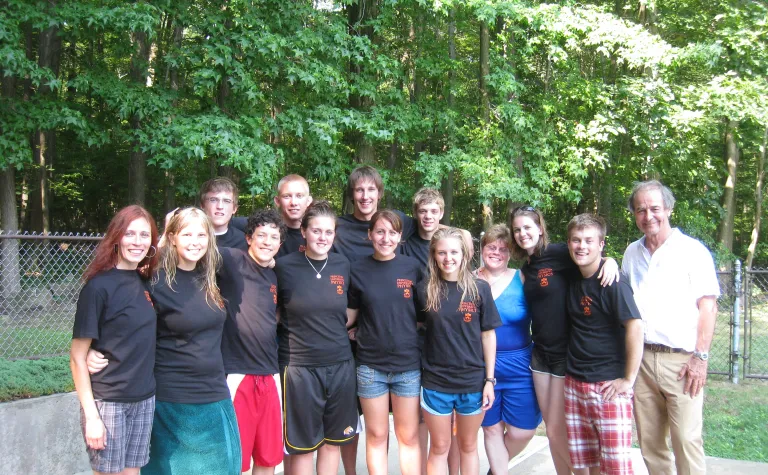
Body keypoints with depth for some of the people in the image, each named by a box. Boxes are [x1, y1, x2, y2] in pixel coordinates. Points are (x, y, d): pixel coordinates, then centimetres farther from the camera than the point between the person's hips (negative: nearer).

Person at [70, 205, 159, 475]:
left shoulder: (144, 281, 5)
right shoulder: (99, 286, -13)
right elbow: (77, 356, -12)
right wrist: (91, 414, -15)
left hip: (144, 399, 6)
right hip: (108, 402, -6)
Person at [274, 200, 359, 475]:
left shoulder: (343, 266, 3)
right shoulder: (284, 266, -9)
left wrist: (342, 330, 8)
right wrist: (301, 329, -4)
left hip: (340, 365, 4)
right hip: (299, 366, -3)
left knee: (333, 440, 14)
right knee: (302, 444, 8)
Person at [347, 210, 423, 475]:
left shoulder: (412, 268, -1)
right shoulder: (358, 270, -2)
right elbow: (348, 316, 5)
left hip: (408, 364, 0)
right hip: (370, 365, 0)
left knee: (409, 436, 9)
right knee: (376, 435, 10)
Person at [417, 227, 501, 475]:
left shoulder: (479, 288, -6)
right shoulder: (425, 289, -4)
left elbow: (488, 335, -2)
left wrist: (490, 379, -3)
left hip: (473, 380, 0)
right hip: (435, 382, 0)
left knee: (468, 446, 15)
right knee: (439, 448, 11)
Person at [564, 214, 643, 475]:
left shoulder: (612, 283, -14)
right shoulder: (572, 279, 7)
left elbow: (635, 328, -19)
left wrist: (628, 380, -17)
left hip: (609, 386, -7)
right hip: (575, 383, 7)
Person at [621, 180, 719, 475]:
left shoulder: (692, 251, -2)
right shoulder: (632, 253, 14)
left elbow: (708, 306, -5)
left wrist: (700, 357, -11)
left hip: (681, 360, -5)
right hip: (641, 358, 5)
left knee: (686, 440, -7)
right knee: (649, 440, 9)